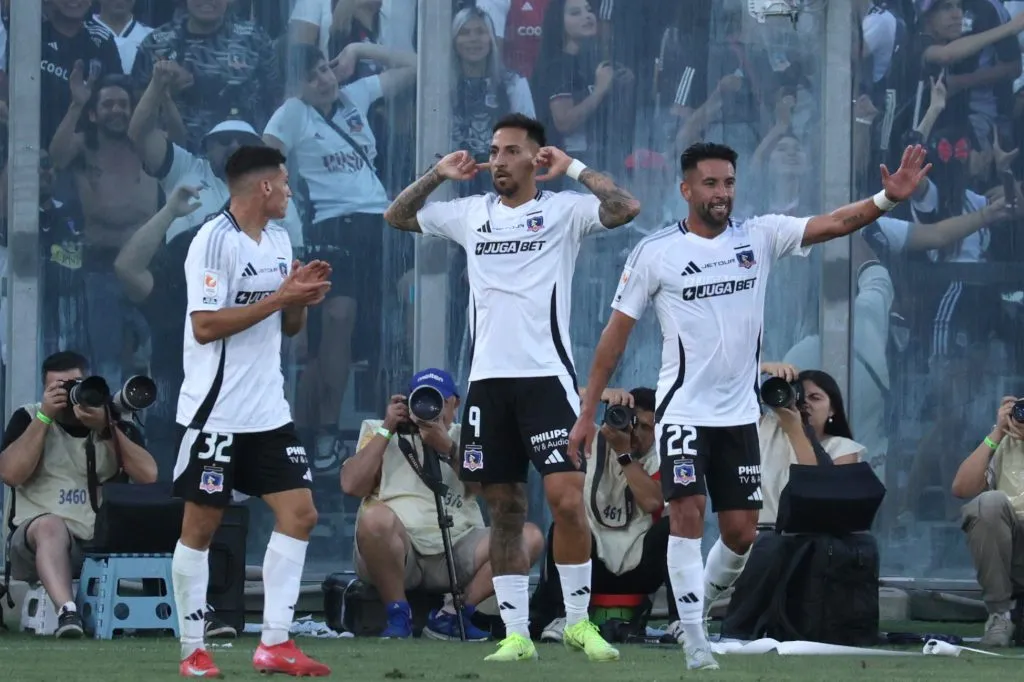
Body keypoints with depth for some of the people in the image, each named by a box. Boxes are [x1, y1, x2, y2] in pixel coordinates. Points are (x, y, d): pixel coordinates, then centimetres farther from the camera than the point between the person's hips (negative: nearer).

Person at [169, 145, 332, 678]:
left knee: (299, 513, -1)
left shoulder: (278, 240, 12)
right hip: (215, 410, -8)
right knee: (201, 524, -1)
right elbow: (204, 326, -19)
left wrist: (302, 299, -3)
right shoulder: (213, 241, -13)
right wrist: (279, 297, -19)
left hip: (268, 410, 8)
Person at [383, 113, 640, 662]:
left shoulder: (562, 210, 1)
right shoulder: (470, 213, 13)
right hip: (488, 379, 4)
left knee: (567, 499, -13)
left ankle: (578, 622, 1)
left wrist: (574, 168, -11)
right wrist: (437, 175, 7)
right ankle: (516, 633, 10)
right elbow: (396, 216, 20)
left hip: (546, 375, -4)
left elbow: (627, 208, -14)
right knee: (504, 510, 6)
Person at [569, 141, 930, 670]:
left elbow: (835, 223, -10)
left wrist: (888, 198, -28)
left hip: (739, 413, 4)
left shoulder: (759, 237, 1)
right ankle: (695, 644, -13)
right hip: (683, 409, -4)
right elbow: (615, 333, -1)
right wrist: (587, 413, -2)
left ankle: (699, 608, 31)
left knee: (741, 533, 5)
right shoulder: (655, 253, -5)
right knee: (687, 515, -16)